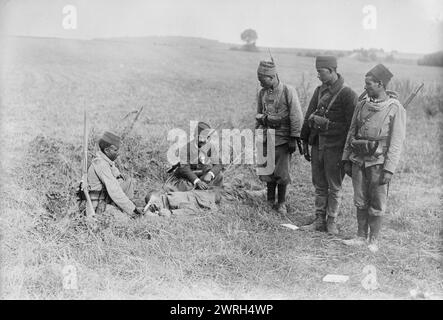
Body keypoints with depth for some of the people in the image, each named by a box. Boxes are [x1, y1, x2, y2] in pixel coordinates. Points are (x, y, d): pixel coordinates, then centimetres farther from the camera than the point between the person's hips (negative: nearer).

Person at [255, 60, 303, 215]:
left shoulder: (288, 92, -10)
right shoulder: (262, 93, 6)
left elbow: (296, 116, -9)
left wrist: (294, 139, -11)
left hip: (283, 138, -4)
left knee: (281, 172, 1)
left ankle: (281, 203, 16)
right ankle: (270, 201, 23)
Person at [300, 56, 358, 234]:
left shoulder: (348, 95, -11)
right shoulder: (319, 91, 9)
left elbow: (351, 125, -13)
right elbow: (308, 117, 14)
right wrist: (305, 142, 13)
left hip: (335, 148, -6)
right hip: (317, 145, 6)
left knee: (334, 187, 6)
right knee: (319, 186, 12)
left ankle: (332, 223, 17)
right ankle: (319, 221, 22)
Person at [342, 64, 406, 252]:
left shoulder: (395, 109, -8)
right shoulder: (362, 105, 7)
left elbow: (396, 142, -10)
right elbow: (351, 133, 13)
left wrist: (389, 169, -14)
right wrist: (346, 159, 10)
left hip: (378, 162, -5)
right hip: (358, 160, 5)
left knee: (377, 204, 4)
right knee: (360, 201, 11)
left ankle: (373, 241, 16)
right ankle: (361, 237, 23)